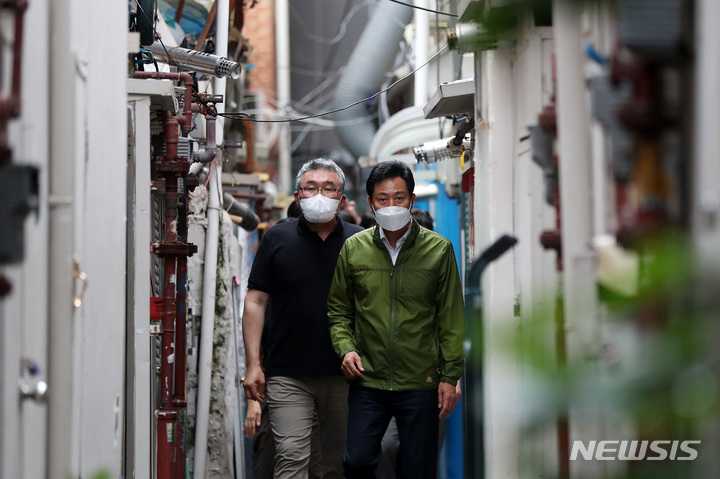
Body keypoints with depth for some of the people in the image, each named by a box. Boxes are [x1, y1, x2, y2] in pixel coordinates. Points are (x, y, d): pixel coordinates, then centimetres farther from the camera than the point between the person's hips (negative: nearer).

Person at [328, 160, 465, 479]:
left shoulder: (439, 249, 0)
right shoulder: (353, 249, 4)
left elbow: (451, 319, 2)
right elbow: (338, 310, 11)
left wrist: (451, 375, -2)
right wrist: (345, 347, -6)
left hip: (421, 384, -1)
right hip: (368, 382, 1)